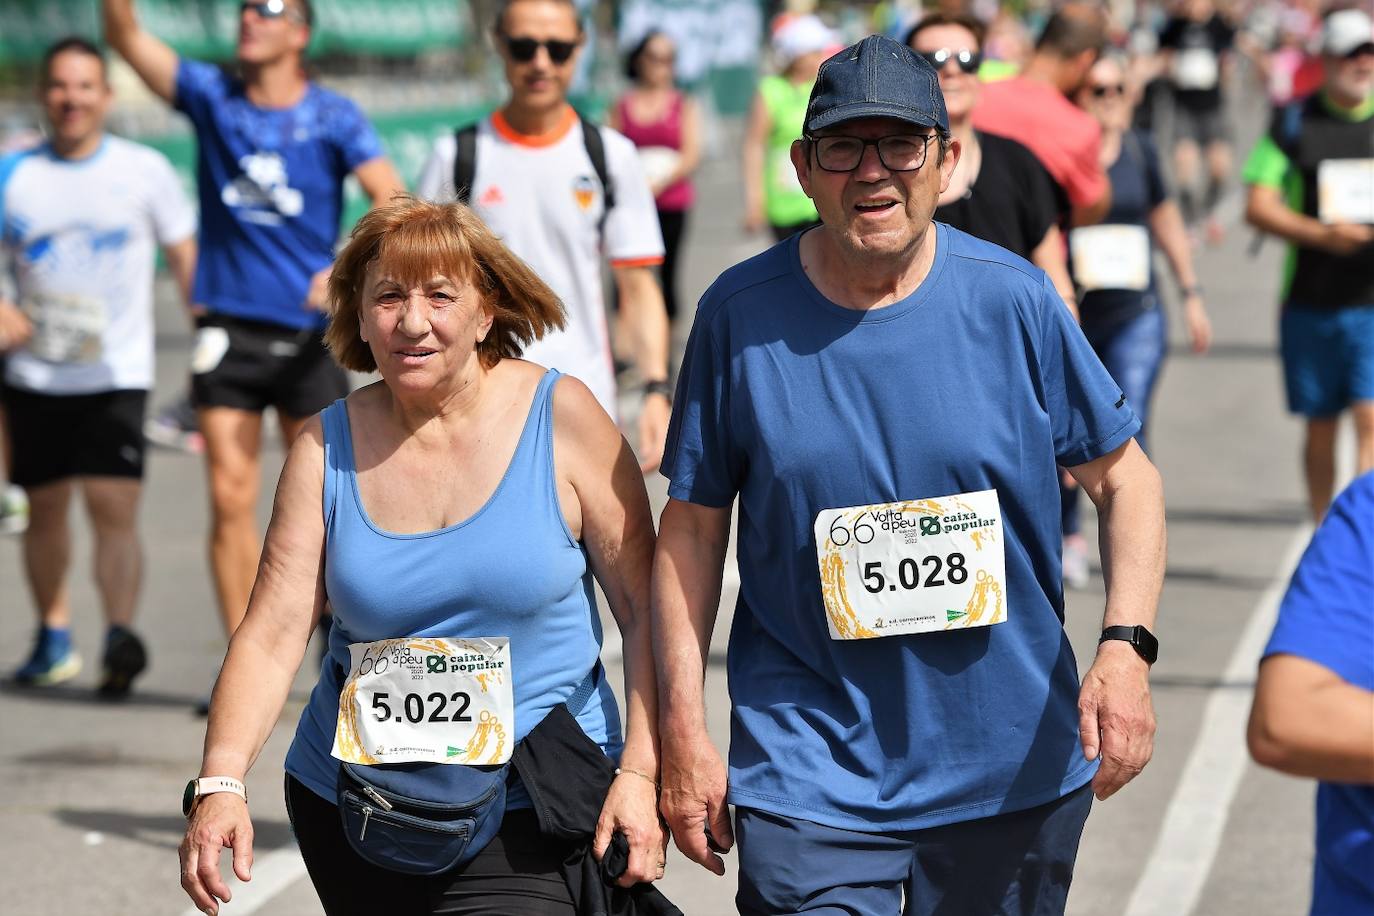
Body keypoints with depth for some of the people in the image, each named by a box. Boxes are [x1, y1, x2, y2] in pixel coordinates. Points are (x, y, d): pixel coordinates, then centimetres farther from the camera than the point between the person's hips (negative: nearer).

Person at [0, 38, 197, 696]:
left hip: (117, 375, -2)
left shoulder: (145, 171, 2)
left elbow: (185, 255, 8)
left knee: (114, 509, -15)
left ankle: (121, 637, -23)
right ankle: (53, 634, 27)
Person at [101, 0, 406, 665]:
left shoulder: (334, 117, -1)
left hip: (308, 334, -1)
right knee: (230, 498, -4)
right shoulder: (211, 97, 4)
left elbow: (394, 203, -10)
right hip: (228, 329, 1)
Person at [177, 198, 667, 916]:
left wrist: (640, 773, -11)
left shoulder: (561, 417, -5)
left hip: (527, 827, -3)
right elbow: (270, 635, -6)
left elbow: (645, 608, -4)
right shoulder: (326, 448, 1)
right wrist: (222, 783, -20)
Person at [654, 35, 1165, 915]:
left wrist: (1126, 649, -12)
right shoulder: (741, 313, -4)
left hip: (1013, 768, 1)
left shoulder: (1014, 300, -5)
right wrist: (683, 728, -2)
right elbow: (693, 524, 2)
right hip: (807, 773, -1)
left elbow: (1126, 477, 3)